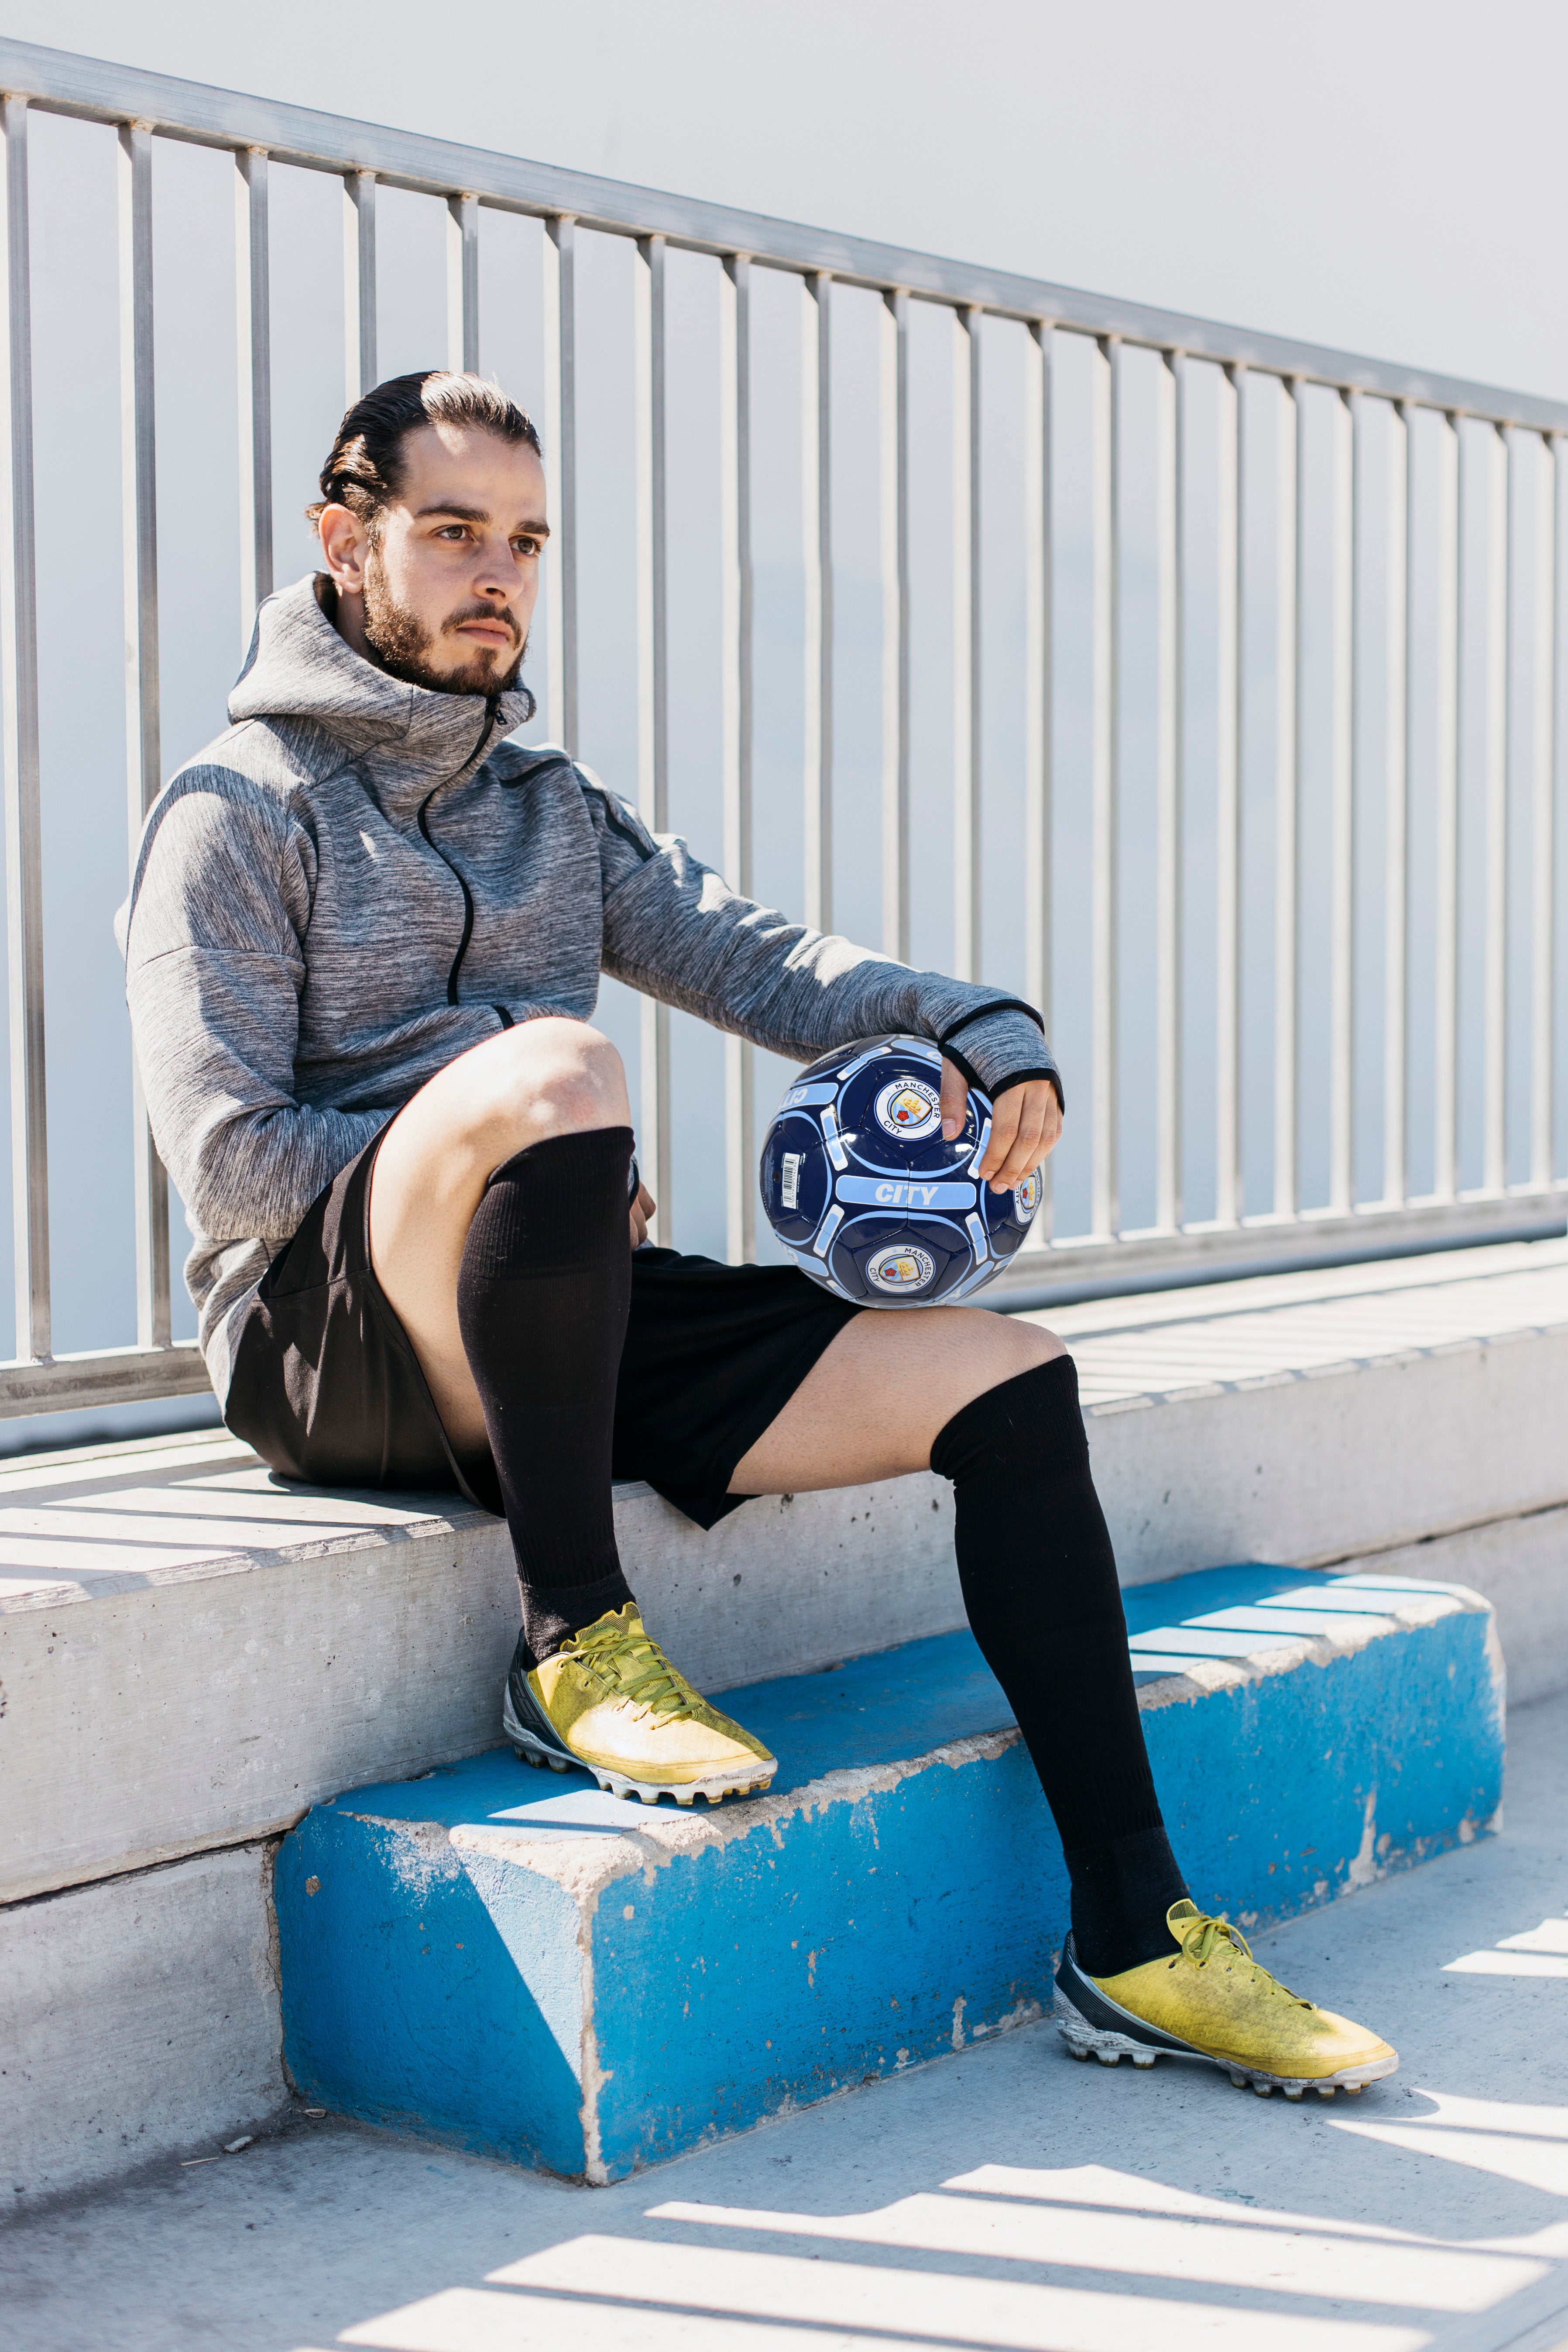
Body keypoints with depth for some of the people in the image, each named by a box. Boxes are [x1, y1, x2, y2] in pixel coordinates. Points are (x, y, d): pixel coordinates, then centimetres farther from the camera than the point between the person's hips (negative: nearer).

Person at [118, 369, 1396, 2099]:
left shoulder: (552, 808, 22)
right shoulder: (242, 811, 1)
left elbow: (748, 956, 9)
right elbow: (226, 1156, -10)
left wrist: (972, 1026, -10)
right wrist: (540, 1178, -9)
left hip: (561, 1326, 6)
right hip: (328, 1333, -6)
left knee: (1007, 1376, -10)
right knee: (555, 1070, -38)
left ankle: (1133, 1938, -9)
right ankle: (573, 1641, -22)